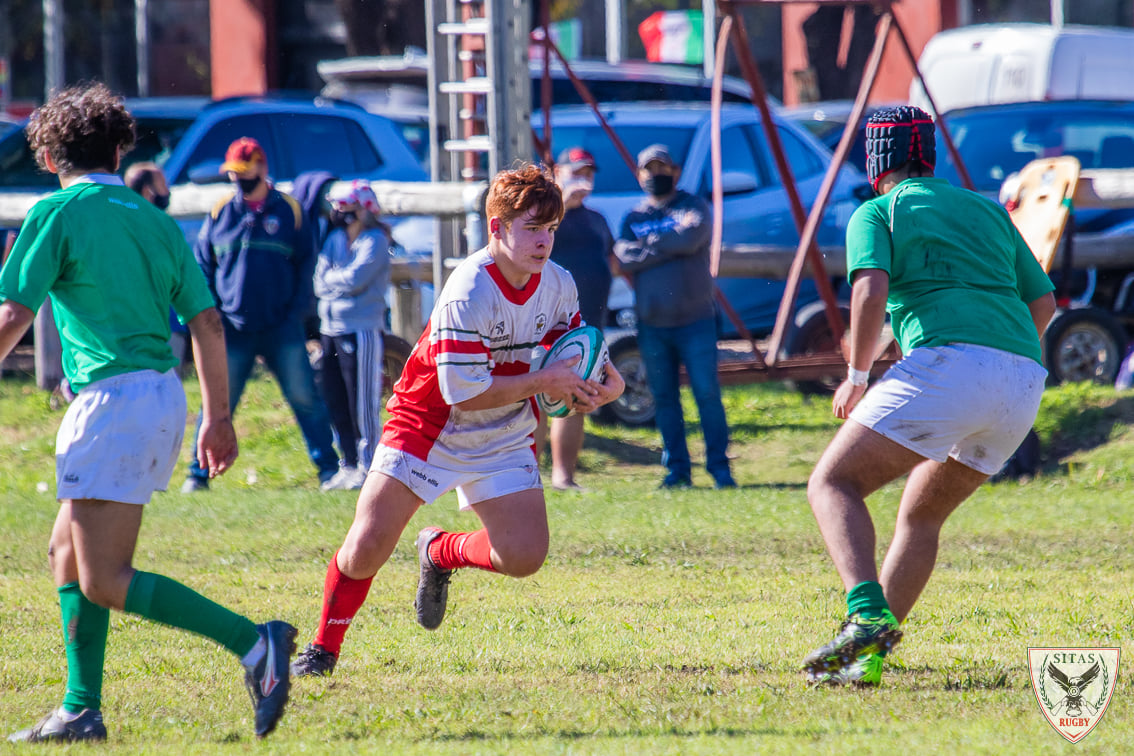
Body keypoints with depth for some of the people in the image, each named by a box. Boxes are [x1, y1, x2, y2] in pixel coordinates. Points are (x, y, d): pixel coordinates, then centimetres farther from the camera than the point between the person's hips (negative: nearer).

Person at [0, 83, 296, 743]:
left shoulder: (56, 213, -4)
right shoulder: (157, 222, 15)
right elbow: (207, 322, 13)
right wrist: (219, 417, 19)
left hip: (114, 397, -8)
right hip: (164, 397, 8)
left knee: (105, 580, -9)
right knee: (68, 554, 17)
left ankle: (253, 641, -22)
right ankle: (82, 712, 15)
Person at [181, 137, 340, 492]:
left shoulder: (289, 210, 4)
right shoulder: (220, 213, 8)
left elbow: (306, 265, 8)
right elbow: (202, 266, 11)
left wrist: (296, 313, -2)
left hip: (281, 328, -1)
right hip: (233, 329, 1)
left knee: (304, 397, -1)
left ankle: (328, 467, 7)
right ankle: (199, 473, 8)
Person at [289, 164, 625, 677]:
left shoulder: (559, 286, -5)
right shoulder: (468, 295, -26)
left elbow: (572, 356, 14)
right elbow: (464, 392, -27)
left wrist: (601, 383, -8)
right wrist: (542, 382, -23)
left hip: (503, 439, 5)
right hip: (428, 424, -5)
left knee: (524, 557, -8)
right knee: (367, 548, -13)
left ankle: (441, 553, 24)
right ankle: (323, 649, 12)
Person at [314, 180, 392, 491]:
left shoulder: (375, 241, -6)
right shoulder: (335, 239, 14)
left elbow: (355, 279, -16)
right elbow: (321, 284, 7)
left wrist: (331, 279, 0)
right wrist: (343, 282, -8)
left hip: (361, 330, -7)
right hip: (331, 328, 7)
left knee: (363, 403, -5)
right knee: (335, 402, 9)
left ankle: (368, 466, 1)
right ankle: (349, 465, 16)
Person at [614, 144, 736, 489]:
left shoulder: (694, 207, 3)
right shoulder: (634, 217, 12)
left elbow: (691, 238, -18)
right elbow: (624, 257, -6)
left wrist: (649, 243, -8)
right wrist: (671, 243, -12)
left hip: (695, 321, -3)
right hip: (651, 324, 3)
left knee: (707, 393, -7)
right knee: (664, 399, 5)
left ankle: (719, 465, -2)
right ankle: (677, 468, 12)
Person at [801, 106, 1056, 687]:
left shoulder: (877, 213, 11)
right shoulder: (987, 210, 29)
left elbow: (871, 291, -8)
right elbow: (1043, 302, 31)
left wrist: (856, 377, 3)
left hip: (947, 361, -6)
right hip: (1026, 380, 6)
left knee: (833, 485, -2)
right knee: (920, 517, 21)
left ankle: (867, 615, -27)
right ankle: (866, 653, 12)